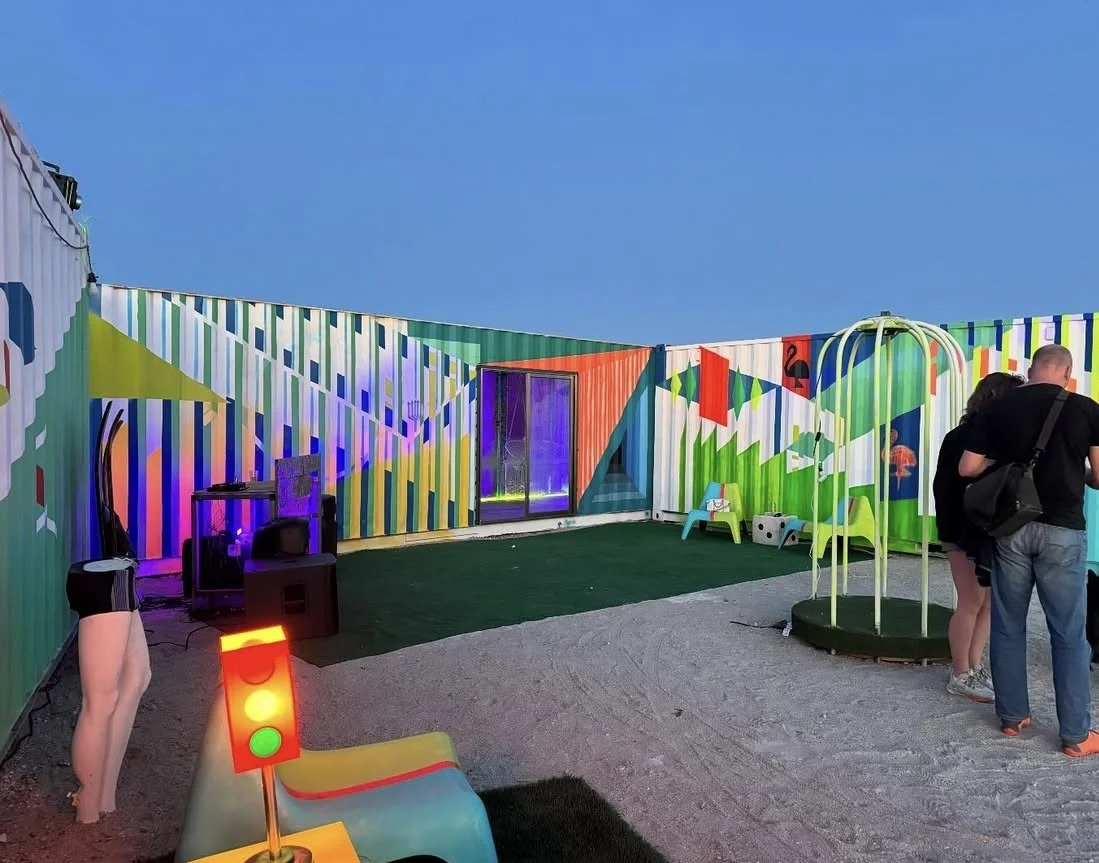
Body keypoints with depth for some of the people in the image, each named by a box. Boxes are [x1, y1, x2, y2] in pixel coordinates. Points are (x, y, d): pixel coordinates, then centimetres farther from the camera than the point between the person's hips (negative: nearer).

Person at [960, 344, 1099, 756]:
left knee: (1008, 627, 12)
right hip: (1062, 530, -1)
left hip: (1011, 528, 2)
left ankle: (1012, 716, 23)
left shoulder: (997, 408, 1)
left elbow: (967, 468, 0)